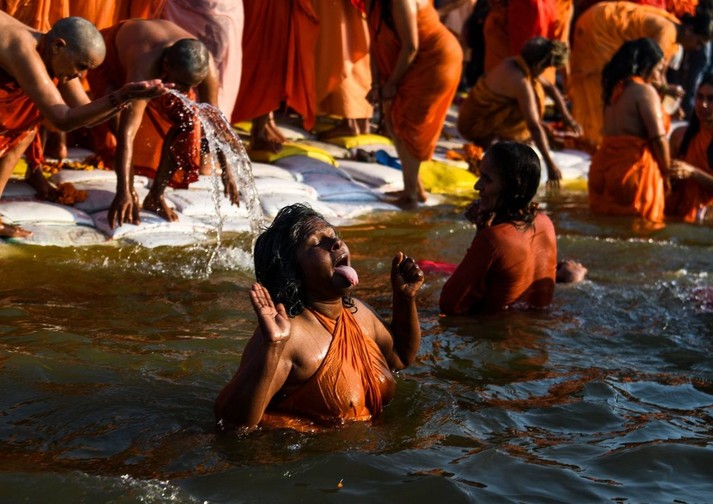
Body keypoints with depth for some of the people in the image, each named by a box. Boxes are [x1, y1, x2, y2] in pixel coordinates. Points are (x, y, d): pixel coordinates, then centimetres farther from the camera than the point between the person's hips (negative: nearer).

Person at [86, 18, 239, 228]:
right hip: (112, 57, -4)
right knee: (122, 118, -31)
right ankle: (130, 192, -12)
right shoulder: (143, 71, -48)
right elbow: (126, 133, -51)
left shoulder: (206, 67, -34)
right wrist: (123, 192, -57)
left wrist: (225, 171, -20)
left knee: (187, 122, -11)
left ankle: (155, 196, 4)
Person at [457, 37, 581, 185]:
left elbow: (550, 87, 17)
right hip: (474, 126, -10)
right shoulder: (520, 82, -26)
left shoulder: (513, 64, 2)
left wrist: (568, 118, 16)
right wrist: (550, 164, -26)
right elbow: (534, 126, -28)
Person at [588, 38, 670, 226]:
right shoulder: (645, 91, -10)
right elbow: (658, 139, -14)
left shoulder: (617, 86, 12)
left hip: (603, 167, 8)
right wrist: (667, 172, -3)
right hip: (633, 168, -7)